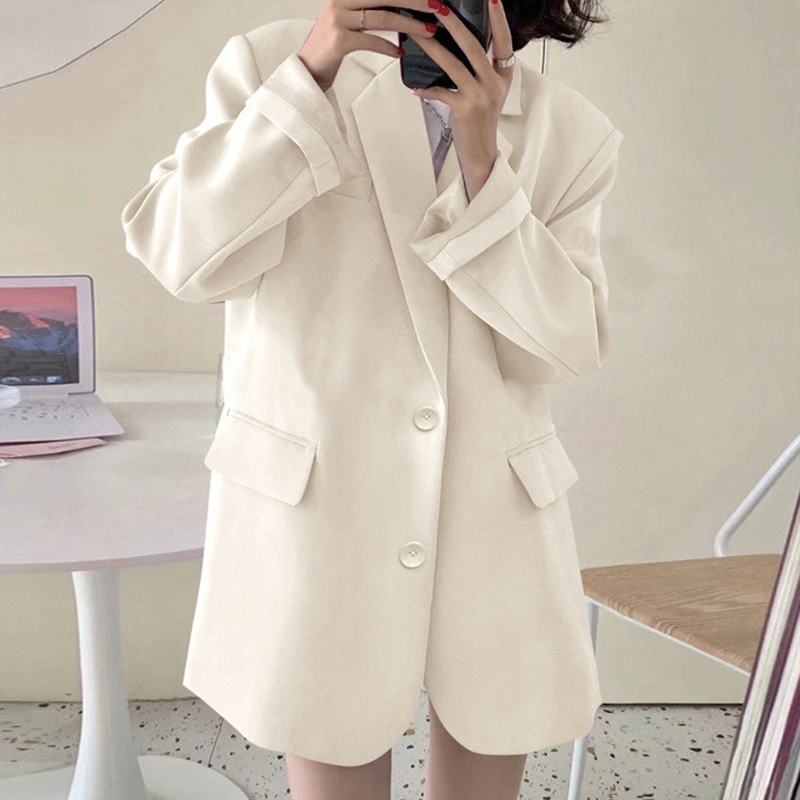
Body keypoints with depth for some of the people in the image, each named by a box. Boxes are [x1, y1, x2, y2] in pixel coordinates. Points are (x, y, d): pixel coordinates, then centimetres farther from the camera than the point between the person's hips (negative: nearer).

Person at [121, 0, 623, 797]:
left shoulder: (572, 135, 2)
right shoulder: (274, 65, -3)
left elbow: (564, 346, -8)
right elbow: (185, 256, -15)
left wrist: (483, 156, -18)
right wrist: (311, 70, -22)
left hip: (494, 518, 3)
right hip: (317, 501, -2)